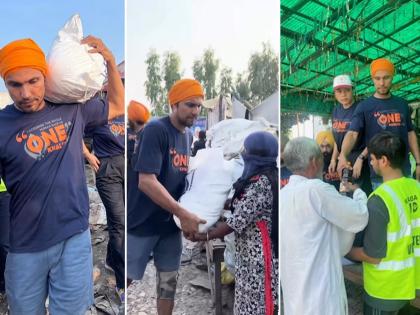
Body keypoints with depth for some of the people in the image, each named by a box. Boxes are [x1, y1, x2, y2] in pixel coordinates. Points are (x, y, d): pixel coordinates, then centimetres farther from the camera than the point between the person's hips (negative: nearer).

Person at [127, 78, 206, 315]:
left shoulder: (189, 136, 6)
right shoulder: (156, 130, -18)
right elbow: (146, 181, -25)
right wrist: (184, 214, -25)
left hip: (170, 224, 6)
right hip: (142, 223, -6)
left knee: (169, 283, 15)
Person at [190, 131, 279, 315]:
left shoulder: (261, 184, -25)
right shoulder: (268, 177, 6)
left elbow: (238, 221, -23)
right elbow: (244, 206, 16)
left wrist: (205, 236, -12)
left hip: (256, 254, -9)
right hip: (253, 251, 9)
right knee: (253, 298, 21)